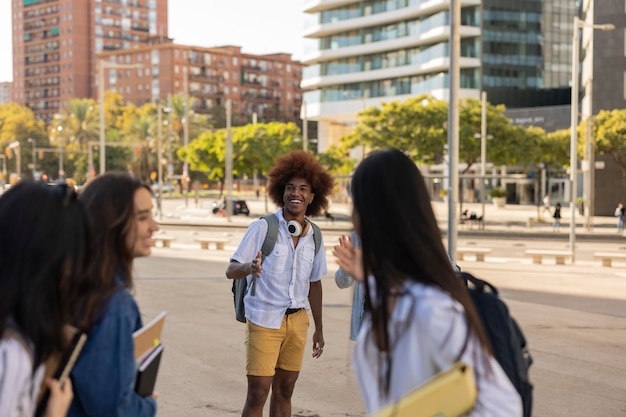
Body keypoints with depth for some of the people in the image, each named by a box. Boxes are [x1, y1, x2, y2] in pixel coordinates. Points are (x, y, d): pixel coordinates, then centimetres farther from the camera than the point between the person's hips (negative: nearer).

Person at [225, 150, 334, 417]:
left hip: (297, 320, 5)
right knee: (258, 394, -6)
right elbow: (231, 270, -12)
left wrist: (319, 328, 17)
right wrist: (249, 267, -35)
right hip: (264, 320, -5)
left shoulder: (313, 236, 4)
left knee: (284, 391, 13)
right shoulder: (263, 228, -10)